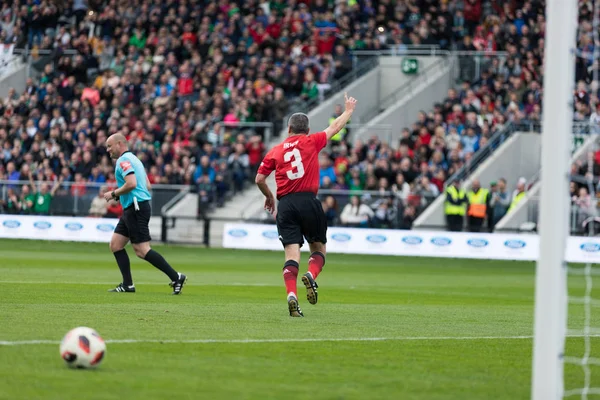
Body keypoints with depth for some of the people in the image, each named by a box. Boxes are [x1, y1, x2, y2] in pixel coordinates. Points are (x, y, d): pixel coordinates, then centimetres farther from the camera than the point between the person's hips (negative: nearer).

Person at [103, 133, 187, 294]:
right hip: (131, 209, 11)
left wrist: (113, 194, -10)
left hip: (137, 209, -11)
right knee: (115, 244, 9)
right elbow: (147, 186, 22)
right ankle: (127, 285, 6)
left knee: (142, 250, -12)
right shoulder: (133, 159, 21)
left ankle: (176, 277, -11)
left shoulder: (124, 160, -10)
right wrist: (118, 195, 21)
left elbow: (131, 184, -25)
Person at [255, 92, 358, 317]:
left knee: (292, 253, -4)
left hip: (286, 205, 1)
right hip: (308, 201, -1)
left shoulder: (275, 151, 10)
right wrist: (349, 110, 36)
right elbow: (335, 127, 19)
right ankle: (311, 275, -16)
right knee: (319, 247, 14)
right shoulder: (312, 142, 5)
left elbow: (259, 179, 11)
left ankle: (291, 294, -22)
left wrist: (269, 197, 29)